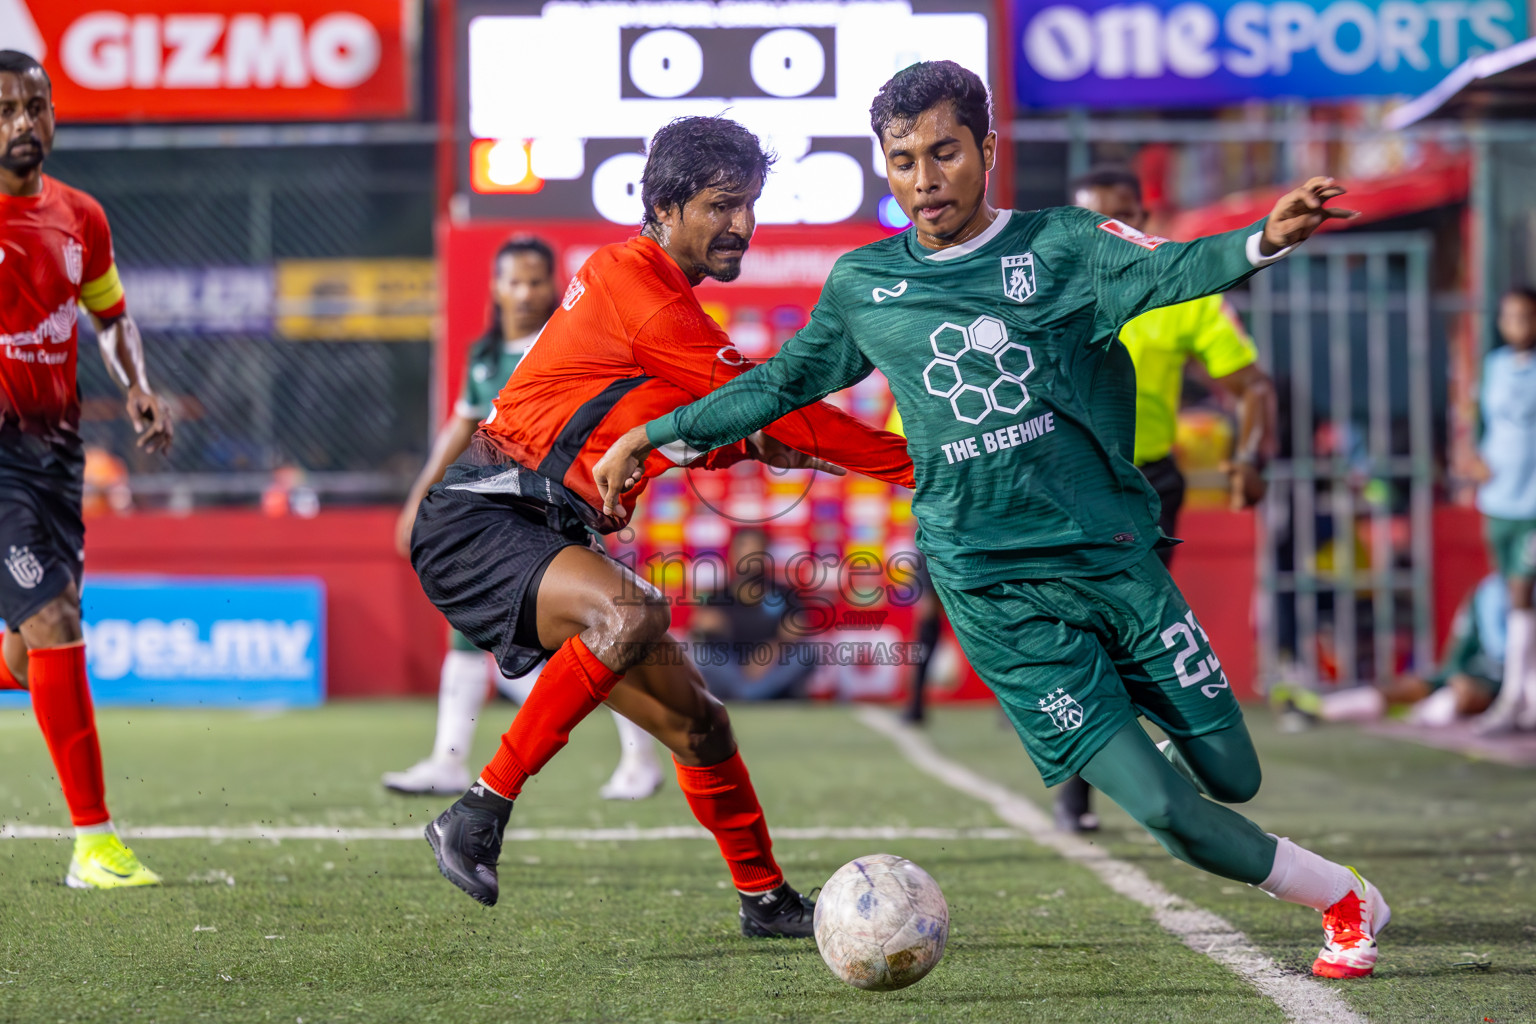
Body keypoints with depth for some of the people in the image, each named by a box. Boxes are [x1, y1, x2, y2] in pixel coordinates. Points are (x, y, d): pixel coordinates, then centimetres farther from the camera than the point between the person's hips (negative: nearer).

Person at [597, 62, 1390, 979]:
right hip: (996, 594, 0)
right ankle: (1339, 899, 11)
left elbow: (1169, 271, -18)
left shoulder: (1060, 246, -1)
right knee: (1160, 808, -10)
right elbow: (783, 382, 22)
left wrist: (1266, 240, -38)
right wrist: (652, 438, 23)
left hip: (1114, 556, 0)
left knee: (1233, 776, 1)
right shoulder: (862, 286, 7)